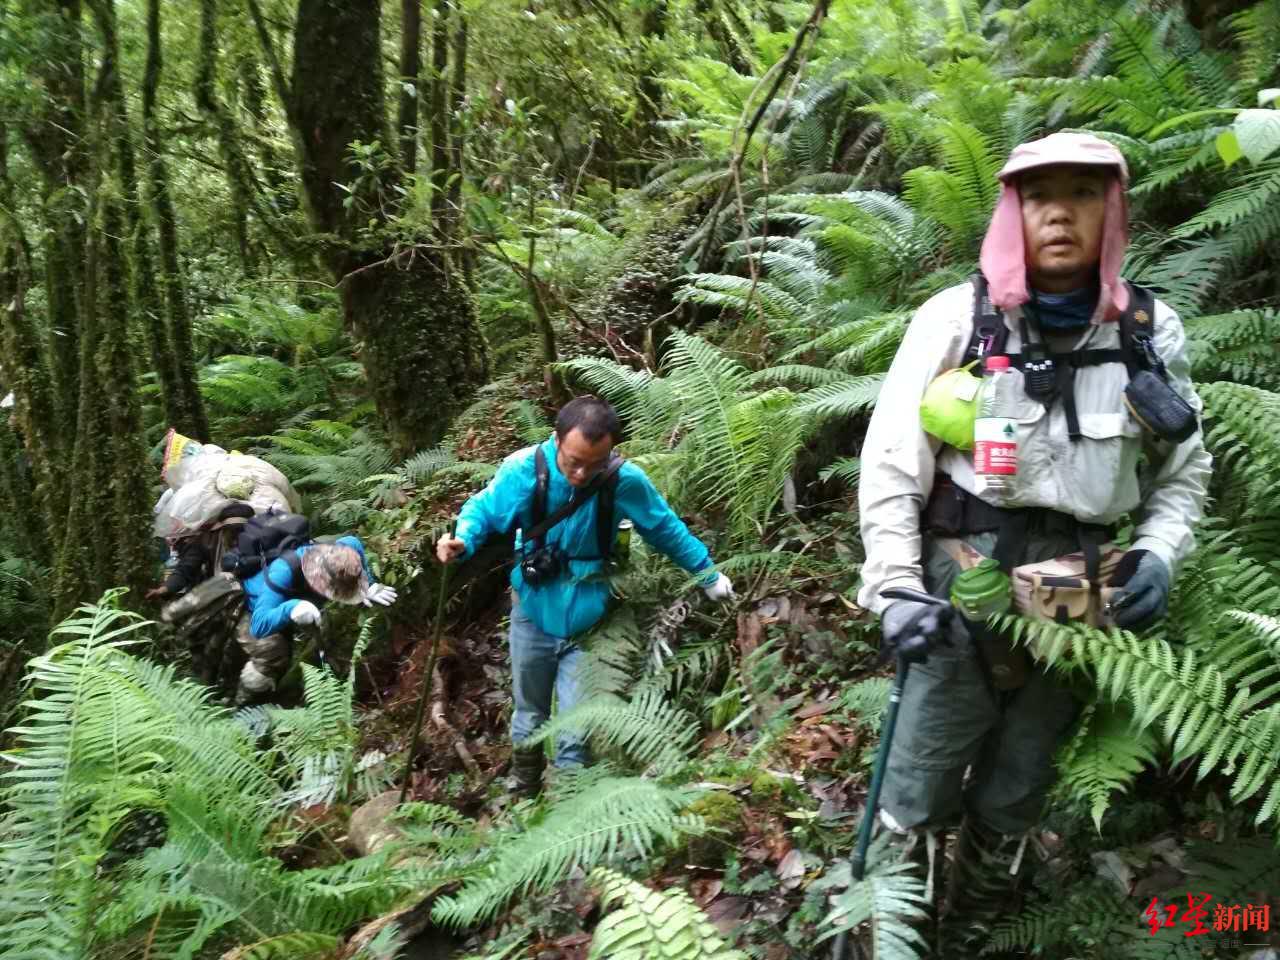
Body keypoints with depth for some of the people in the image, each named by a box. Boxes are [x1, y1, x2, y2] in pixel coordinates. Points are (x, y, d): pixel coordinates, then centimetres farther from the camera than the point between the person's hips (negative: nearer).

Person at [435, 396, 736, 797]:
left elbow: (667, 530, -3)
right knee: (529, 718, 19)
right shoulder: (524, 468, -20)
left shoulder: (626, 481, -21)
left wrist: (708, 575, 8)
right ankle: (523, 799, 42)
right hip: (533, 614, 2)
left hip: (586, 620, -1)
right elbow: (482, 509, -3)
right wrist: (462, 541, -25)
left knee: (575, 734, 1)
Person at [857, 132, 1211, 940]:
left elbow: (1184, 472, 11)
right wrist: (894, 588, -15)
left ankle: (980, 919, 40)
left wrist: (1158, 554, -7)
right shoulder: (956, 318, -6)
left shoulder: (1153, 333, 2)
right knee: (919, 789, 2)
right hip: (963, 578, -3)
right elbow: (891, 464, -7)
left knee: (1014, 795, 18)